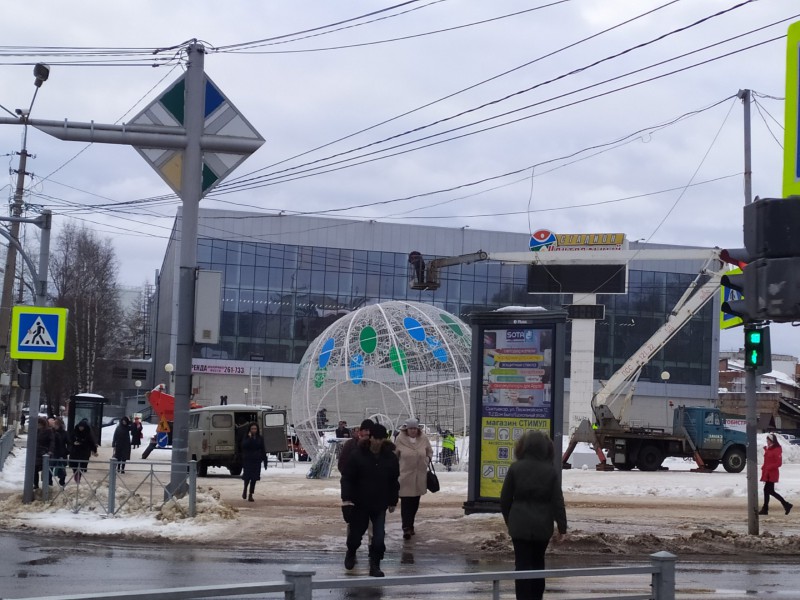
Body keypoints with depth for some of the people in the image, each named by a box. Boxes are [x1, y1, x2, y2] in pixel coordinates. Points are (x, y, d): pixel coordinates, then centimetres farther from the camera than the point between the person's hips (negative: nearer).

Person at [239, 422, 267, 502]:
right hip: (248, 460, -2)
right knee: (247, 476, -7)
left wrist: (265, 461, 4)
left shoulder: (260, 438, 7)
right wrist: (249, 438, -21)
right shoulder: (246, 438, 0)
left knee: (254, 479, 1)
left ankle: (250, 495, 7)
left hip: (257, 461, 2)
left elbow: (263, 450, 7)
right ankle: (245, 489, 23)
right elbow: (243, 446, -18)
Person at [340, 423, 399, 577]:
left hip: (380, 504, 1)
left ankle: (375, 565, 8)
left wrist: (393, 501, 10)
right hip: (359, 503, -1)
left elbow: (394, 481, 8)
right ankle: (351, 553, 42)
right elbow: (347, 477, -8)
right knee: (356, 532, 10)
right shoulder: (357, 455, -10)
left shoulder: (390, 457, -3)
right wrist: (346, 498, -17)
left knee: (379, 536, -7)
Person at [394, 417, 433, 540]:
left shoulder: (423, 439, 0)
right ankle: (406, 528, -8)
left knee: (415, 502, 14)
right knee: (405, 502, -9)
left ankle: (410, 525, 29)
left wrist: (427, 459, -1)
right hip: (405, 476, -4)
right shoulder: (400, 439, -8)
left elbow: (429, 452, 17)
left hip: (420, 476, 4)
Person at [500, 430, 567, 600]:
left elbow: (505, 499, -1)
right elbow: (558, 501, -5)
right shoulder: (551, 470, -4)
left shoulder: (515, 468, -6)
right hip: (542, 525, 2)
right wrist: (562, 526, 1)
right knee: (538, 562, 18)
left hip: (520, 525, -2)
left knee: (522, 564, 2)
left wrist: (509, 520, 13)